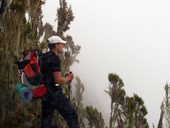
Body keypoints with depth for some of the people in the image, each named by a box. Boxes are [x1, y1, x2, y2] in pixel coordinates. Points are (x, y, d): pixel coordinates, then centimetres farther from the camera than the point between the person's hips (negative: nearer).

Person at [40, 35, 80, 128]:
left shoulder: (44, 57, 13)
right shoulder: (54, 59, -15)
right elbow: (58, 80, -22)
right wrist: (68, 78, -3)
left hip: (45, 94, 9)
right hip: (54, 94, -9)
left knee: (46, 120, 10)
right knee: (71, 116, -4)